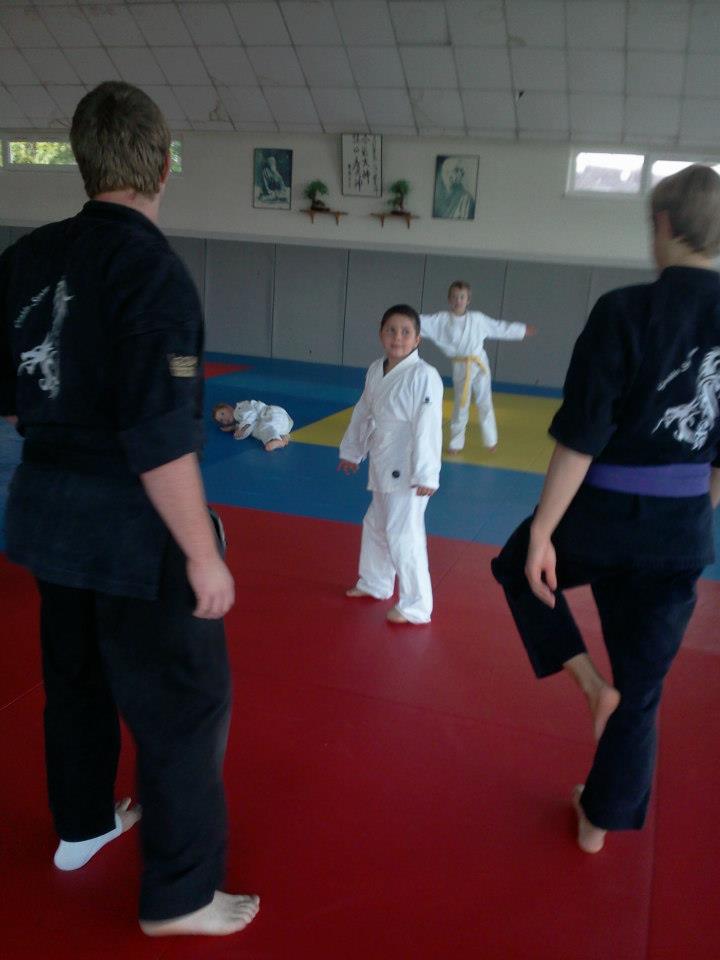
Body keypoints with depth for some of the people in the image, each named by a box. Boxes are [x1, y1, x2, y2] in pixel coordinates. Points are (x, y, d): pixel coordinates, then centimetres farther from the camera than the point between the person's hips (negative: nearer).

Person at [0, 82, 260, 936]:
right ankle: (178, 896, 23)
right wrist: (202, 554, -16)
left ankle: (82, 826, 47)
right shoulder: (149, 268, -20)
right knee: (185, 704, 7)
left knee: (76, 677, 25)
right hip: (132, 523, -8)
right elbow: (159, 439, -24)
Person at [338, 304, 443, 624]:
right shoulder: (375, 370, 5)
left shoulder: (424, 376, -19)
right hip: (384, 465, 9)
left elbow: (428, 428, -22)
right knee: (375, 525, 23)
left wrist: (426, 475, -23)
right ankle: (375, 583, 45)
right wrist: (351, 450, 24)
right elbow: (362, 413, 17)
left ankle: (416, 607, 9)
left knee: (404, 535, -6)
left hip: (408, 469, -9)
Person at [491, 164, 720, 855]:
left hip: (602, 515, -4)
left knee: (518, 565, 29)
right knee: (643, 684, 19)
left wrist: (542, 533, -12)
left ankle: (587, 679, 14)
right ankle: (601, 818, 36)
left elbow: (582, 438, -18)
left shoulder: (624, 312, -17)